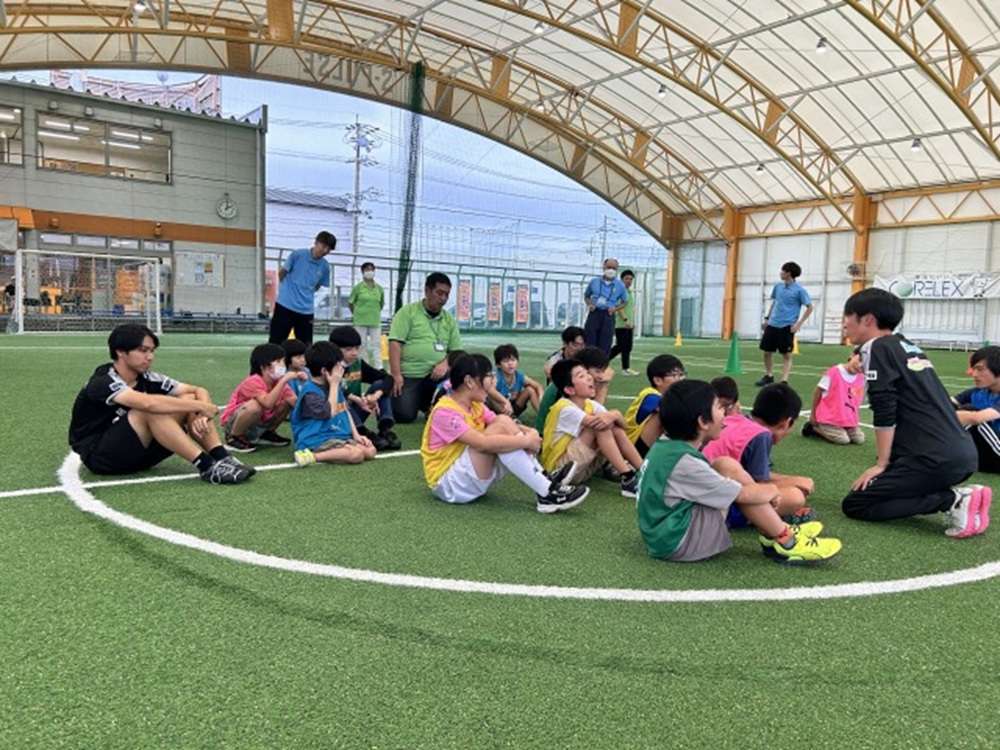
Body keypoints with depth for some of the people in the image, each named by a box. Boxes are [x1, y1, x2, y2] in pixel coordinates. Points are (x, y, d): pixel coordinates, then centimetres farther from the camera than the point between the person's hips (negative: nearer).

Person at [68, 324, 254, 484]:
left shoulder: (147, 379, -1)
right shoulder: (103, 383, -21)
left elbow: (199, 391, -3)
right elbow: (148, 403, -40)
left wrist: (200, 415, -25)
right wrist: (200, 406, -32)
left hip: (136, 454, 6)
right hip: (99, 457, -6)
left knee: (190, 399, -11)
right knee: (151, 411, -33)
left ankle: (222, 459, -24)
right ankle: (207, 467, -33)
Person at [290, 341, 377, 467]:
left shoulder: (336, 386, 13)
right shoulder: (310, 392, -14)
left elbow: (345, 410, 20)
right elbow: (329, 413, -19)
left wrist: (356, 434, 8)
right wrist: (334, 385, -13)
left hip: (340, 436, 9)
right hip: (317, 441, -9)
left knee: (370, 451, -10)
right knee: (357, 454, -29)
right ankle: (312, 456, -21)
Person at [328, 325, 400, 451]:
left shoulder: (359, 364, 3)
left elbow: (388, 378, -4)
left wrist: (376, 394, -23)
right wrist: (356, 399, -38)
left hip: (356, 413, 5)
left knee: (380, 384, -6)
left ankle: (385, 429, -21)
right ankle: (364, 433, -36)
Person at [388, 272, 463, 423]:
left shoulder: (449, 319, 11)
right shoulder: (408, 311, -2)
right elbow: (395, 343, -9)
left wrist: (445, 363, -12)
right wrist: (396, 375, -16)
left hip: (435, 375, 4)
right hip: (408, 375, -4)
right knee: (404, 415, -19)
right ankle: (415, 400, 20)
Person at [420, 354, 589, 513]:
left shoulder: (475, 405, 8)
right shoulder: (445, 412, -21)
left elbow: (505, 426, 1)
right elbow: (483, 443, -33)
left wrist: (527, 432, -21)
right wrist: (526, 441, -28)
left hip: (470, 476, 9)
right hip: (449, 485, -8)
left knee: (504, 423, -9)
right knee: (500, 426, -26)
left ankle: (544, 478, -15)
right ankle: (547, 493, -27)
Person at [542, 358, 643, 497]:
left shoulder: (591, 405, 2)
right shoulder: (565, 408, -22)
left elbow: (622, 425, -6)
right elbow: (594, 422, -33)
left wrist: (615, 417, -28)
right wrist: (615, 414, -18)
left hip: (583, 466, 8)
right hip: (559, 467, -8)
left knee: (616, 429, -6)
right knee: (601, 426, -23)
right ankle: (627, 478, -21)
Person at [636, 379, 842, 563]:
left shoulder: (666, 446, 2)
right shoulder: (685, 462, -23)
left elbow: (714, 481, 15)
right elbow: (744, 495, -15)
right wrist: (771, 490, 6)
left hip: (666, 529, 9)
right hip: (676, 542, -9)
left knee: (726, 466, 2)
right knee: (730, 470, -15)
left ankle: (774, 532, 7)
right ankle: (785, 543, -4)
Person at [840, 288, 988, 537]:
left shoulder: (877, 348, -5)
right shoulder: (908, 345, 20)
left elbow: (884, 414, -11)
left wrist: (881, 465, -5)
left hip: (936, 458, -9)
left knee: (854, 504, -4)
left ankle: (952, 500, -9)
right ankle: (958, 494, 7)